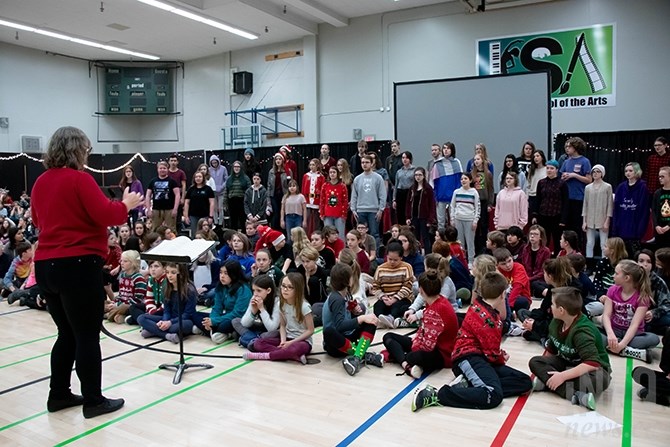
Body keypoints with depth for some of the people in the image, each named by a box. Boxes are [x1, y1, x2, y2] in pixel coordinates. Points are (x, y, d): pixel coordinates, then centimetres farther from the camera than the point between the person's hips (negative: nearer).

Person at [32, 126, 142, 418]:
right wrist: (126, 204, 2)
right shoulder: (79, 179, -12)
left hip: (45, 265, 8)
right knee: (87, 336, 2)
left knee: (67, 334, 19)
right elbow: (107, 216, -16)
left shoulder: (41, 182, 11)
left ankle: (58, 395, 27)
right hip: (77, 265, -8)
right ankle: (93, 400, 10)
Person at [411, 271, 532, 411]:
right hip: (469, 358, -11)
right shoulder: (486, 317, -12)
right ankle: (435, 395, -27)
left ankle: (469, 385, -15)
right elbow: (492, 352, -8)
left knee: (525, 382, -1)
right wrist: (502, 359, 12)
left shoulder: (478, 306, 16)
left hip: (479, 356, 11)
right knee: (493, 396, -34)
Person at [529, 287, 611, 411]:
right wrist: (542, 369, 1)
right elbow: (551, 350, 9)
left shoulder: (582, 331, -28)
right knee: (534, 362, -16)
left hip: (595, 371, -8)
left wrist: (563, 376, -39)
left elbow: (593, 364, -38)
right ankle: (575, 395, -31)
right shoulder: (556, 323, -6)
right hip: (568, 363, 8)